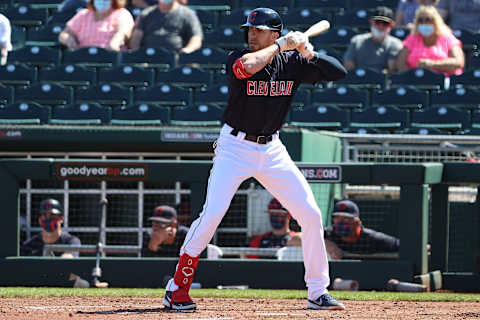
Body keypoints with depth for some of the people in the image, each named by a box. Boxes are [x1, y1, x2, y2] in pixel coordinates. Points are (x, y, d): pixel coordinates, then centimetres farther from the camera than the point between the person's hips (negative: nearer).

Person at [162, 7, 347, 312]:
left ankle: (318, 292, 11)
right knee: (212, 214, -17)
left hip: (272, 150, 4)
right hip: (235, 147, -4)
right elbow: (246, 67, -35)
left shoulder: (292, 63, 0)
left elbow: (339, 72, -2)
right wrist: (280, 46, -22)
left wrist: (309, 53, -18)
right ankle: (177, 288, -6)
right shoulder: (237, 58, -10)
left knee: (311, 214, 0)